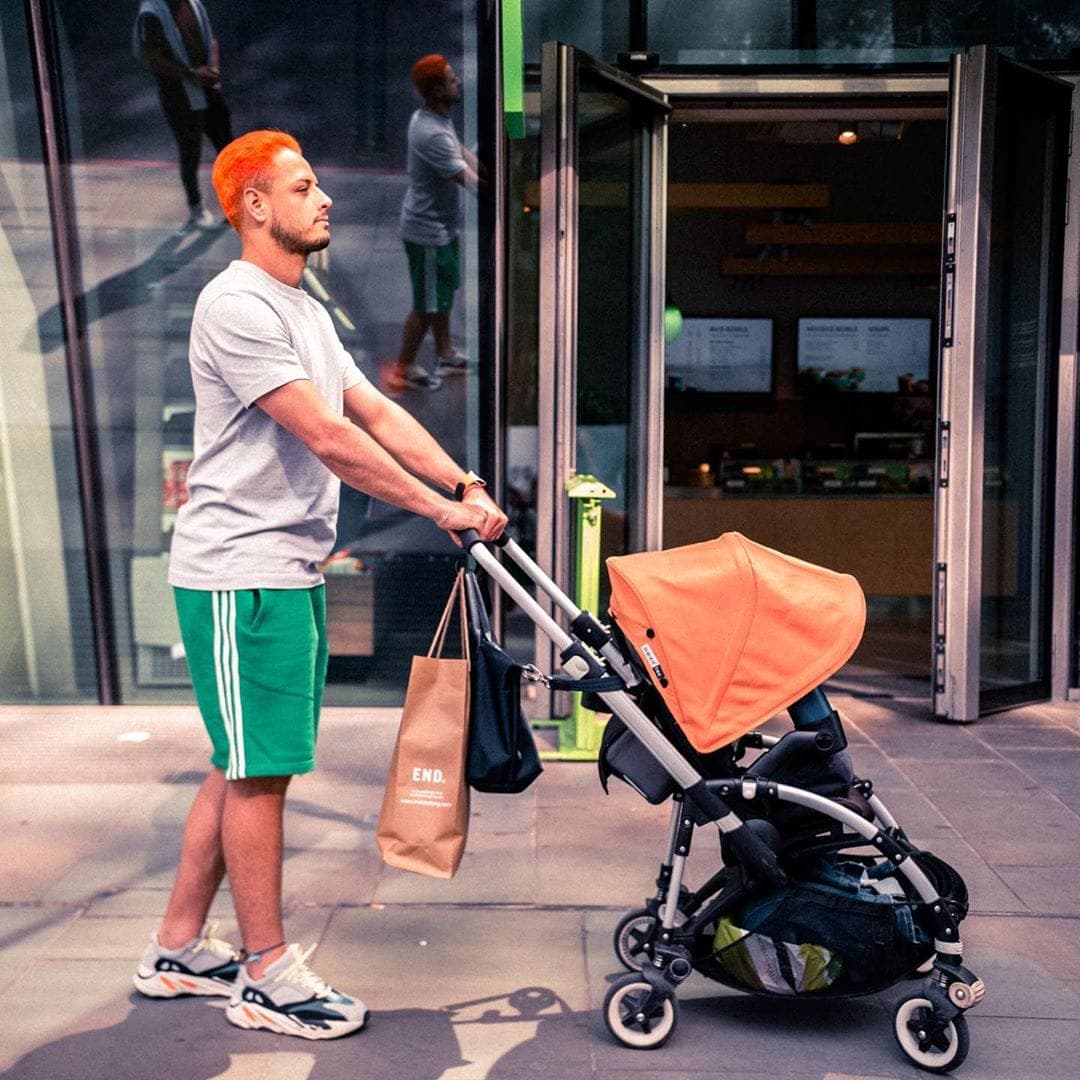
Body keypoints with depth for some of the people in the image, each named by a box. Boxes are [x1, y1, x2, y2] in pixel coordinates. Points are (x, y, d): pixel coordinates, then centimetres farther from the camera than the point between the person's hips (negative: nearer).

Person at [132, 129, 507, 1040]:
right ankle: (267, 976, 14)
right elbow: (327, 437, -20)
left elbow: (377, 411, 12)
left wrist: (467, 483, 1)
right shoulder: (238, 306, -14)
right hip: (240, 573, -10)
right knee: (259, 771, -1)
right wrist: (441, 509, -17)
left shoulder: (305, 310, 18)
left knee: (243, 766, 15)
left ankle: (178, 951, 28)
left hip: (290, 570, 10)